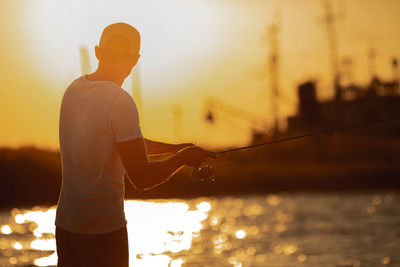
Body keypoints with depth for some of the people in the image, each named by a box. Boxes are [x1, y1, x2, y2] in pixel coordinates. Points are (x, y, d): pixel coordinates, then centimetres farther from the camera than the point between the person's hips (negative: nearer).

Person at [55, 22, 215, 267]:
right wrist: (183, 158, -1)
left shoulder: (74, 90, 8)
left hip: (65, 224, 8)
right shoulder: (120, 102, -17)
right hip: (104, 229, -7)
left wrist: (174, 148, 18)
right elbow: (142, 179, -17)